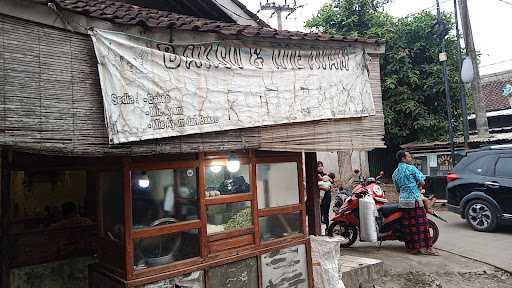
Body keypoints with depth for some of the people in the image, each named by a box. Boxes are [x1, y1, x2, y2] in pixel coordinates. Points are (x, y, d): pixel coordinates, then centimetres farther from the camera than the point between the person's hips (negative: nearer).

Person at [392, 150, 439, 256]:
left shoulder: (395, 174, 13)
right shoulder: (411, 168, -6)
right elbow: (422, 182, -7)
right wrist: (417, 186, 12)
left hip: (403, 201, 7)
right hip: (414, 199, -6)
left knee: (408, 225, 8)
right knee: (421, 223, -2)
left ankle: (411, 247, 12)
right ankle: (425, 247, -1)